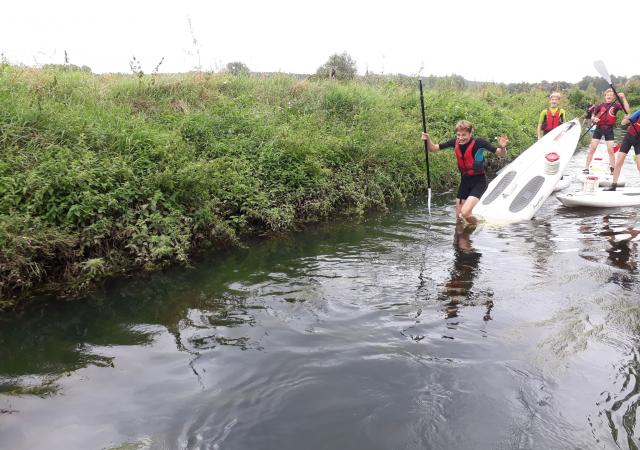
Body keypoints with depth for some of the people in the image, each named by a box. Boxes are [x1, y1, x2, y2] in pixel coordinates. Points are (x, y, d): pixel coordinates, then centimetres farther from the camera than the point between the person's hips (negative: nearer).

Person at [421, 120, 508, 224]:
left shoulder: (478, 142, -18)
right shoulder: (455, 142, -6)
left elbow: (501, 154, -13)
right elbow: (433, 148, 1)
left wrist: (502, 147, -35)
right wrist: (428, 140, -18)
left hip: (479, 181, -5)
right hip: (464, 180, 5)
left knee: (465, 212, -22)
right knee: (459, 216, 10)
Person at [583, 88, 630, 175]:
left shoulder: (616, 105, -2)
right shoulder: (600, 106, 1)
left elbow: (627, 109, -18)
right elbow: (592, 116, 9)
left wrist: (623, 98, -23)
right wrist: (594, 119, -14)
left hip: (609, 130, -1)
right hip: (599, 129, 1)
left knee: (610, 150, 1)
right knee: (592, 149, -2)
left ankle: (613, 169, 12)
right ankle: (586, 168, 3)